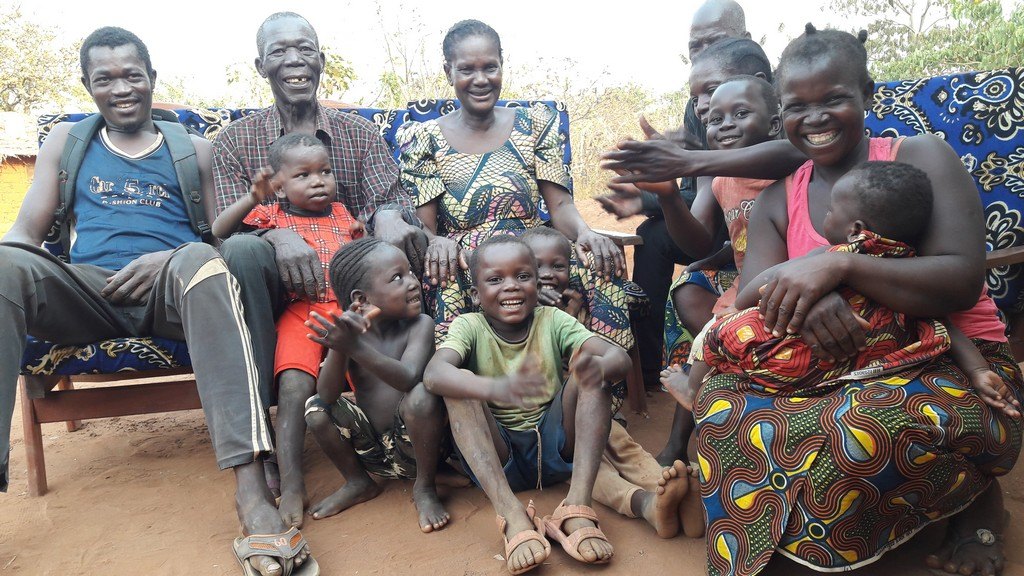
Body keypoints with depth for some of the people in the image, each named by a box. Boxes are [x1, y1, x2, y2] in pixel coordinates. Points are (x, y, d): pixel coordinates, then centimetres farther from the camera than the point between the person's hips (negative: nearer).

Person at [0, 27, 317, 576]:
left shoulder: (193, 149, 20)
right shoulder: (65, 142, 24)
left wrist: (168, 259, -9)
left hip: (170, 287, -1)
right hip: (89, 290, 2)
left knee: (200, 260, -38)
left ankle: (251, 486, -51)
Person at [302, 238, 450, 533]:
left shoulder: (420, 324, -13)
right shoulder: (349, 330, -6)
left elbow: (408, 379, -32)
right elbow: (327, 396, -18)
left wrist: (355, 347, -45)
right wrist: (340, 347, -35)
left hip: (414, 444, -3)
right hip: (370, 450, 3)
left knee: (421, 396, -31)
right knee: (315, 408, -16)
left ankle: (424, 488, -6)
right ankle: (358, 483, 9)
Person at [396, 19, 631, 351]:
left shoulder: (535, 124, 11)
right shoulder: (424, 139, 6)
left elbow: (560, 205, 4)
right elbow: (422, 227, 1)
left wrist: (585, 233, -20)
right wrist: (436, 243, -25)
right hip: (463, 271, -1)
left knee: (599, 264, -29)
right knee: (441, 282, -37)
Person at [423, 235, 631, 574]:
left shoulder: (552, 320, -2)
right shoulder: (469, 326, -6)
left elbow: (620, 357, -16)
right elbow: (433, 375, -28)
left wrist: (599, 367, -42)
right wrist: (495, 388, -49)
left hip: (555, 450, 1)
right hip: (497, 459, -1)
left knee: (591, 372, -18)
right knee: (460, 383, -23)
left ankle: (577, 505, -27)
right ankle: (511, 513, -33)